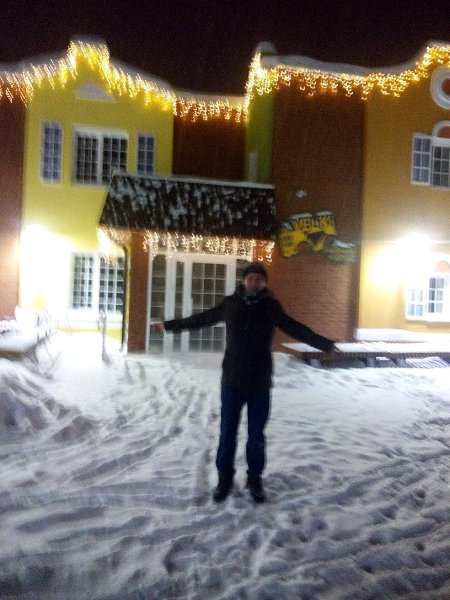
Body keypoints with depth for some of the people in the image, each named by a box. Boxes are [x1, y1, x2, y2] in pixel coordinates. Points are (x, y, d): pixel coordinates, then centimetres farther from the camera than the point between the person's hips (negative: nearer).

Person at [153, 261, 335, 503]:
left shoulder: (271, 306, 0)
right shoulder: (230, 303, 1)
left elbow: (296, 329, 2)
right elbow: (200, 319, 10)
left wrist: (325, 344, -4)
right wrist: (169, 325, 15)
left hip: (260, 383, 0)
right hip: (232, 380, 0)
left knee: (256, 434, 10)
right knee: (227, 431, 7)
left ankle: (255, 478, 27)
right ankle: (225, 477, 24)